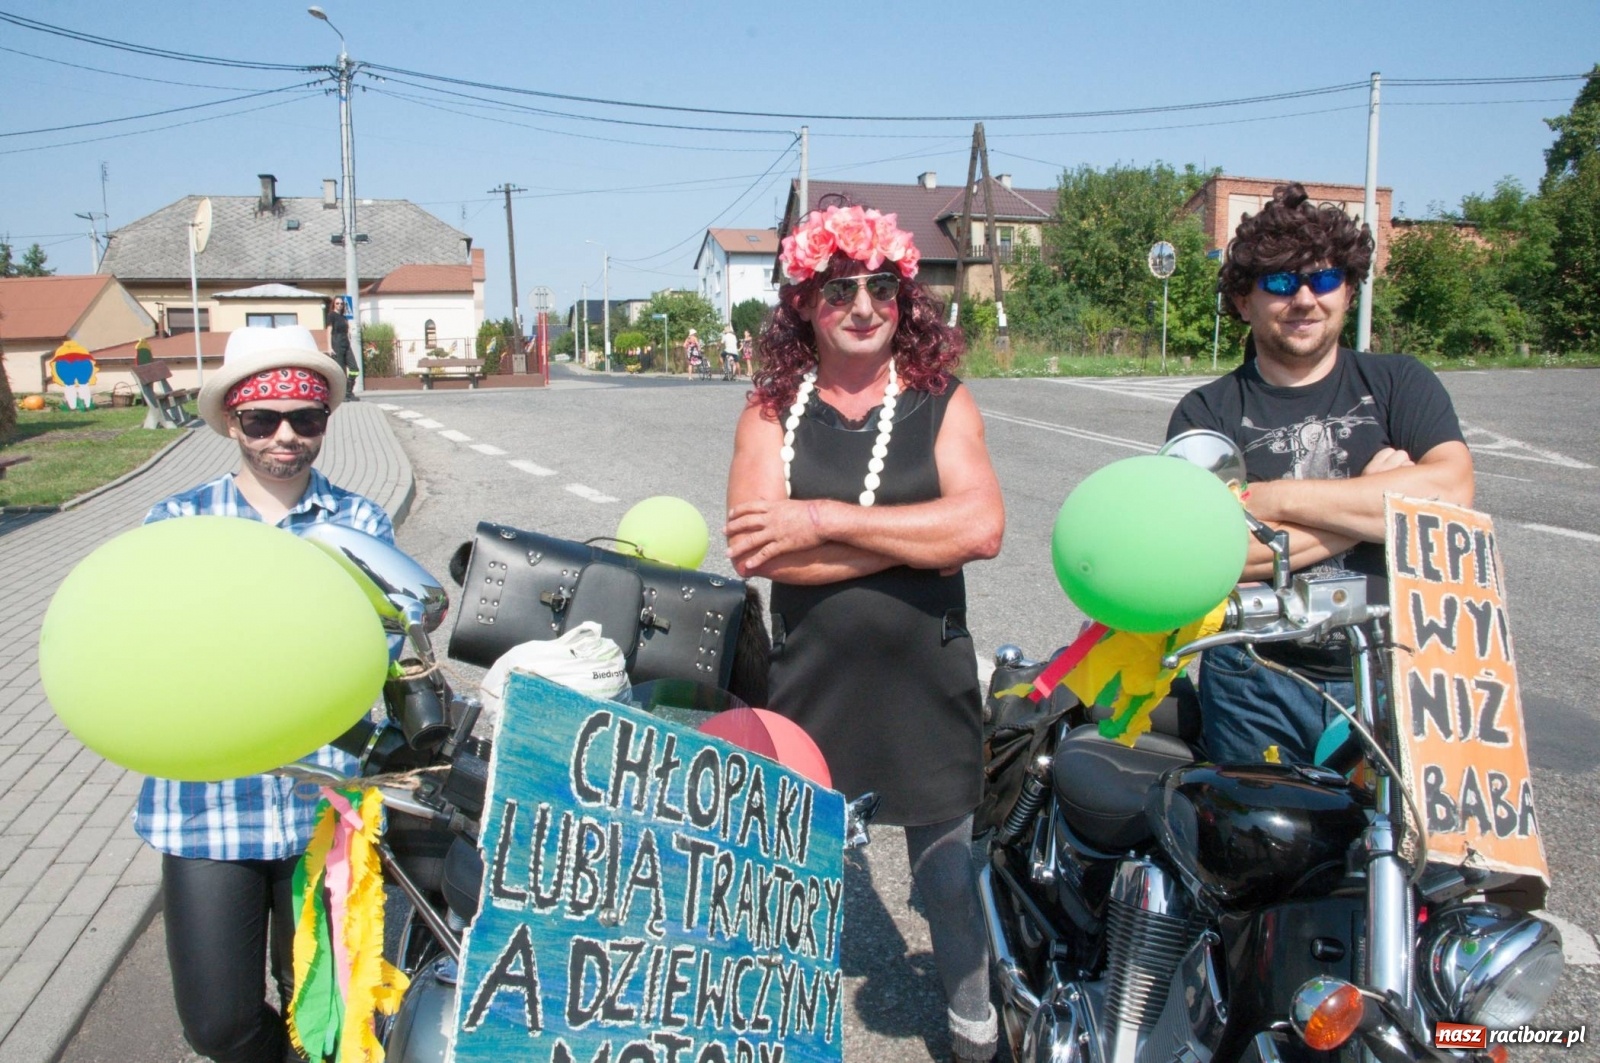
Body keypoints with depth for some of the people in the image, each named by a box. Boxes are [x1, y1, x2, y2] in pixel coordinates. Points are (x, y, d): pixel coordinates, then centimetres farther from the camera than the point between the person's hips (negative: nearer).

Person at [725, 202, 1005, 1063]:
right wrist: (918, 538, -17)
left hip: (926, 678, 0)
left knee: (946, 864, 16)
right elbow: (754, 551, -15)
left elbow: (982, 527, -16)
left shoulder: (940, 401, -1)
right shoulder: (771, 411, -1)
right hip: (809, 680, 0)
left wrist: (825, 520, -19)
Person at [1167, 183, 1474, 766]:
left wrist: (1274, 498, -13)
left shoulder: (1400, 383, 7)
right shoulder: (1207, 412, 2)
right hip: (1257, 687, 0)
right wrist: (1377, 503, -9)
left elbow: (1449, 493, -12)